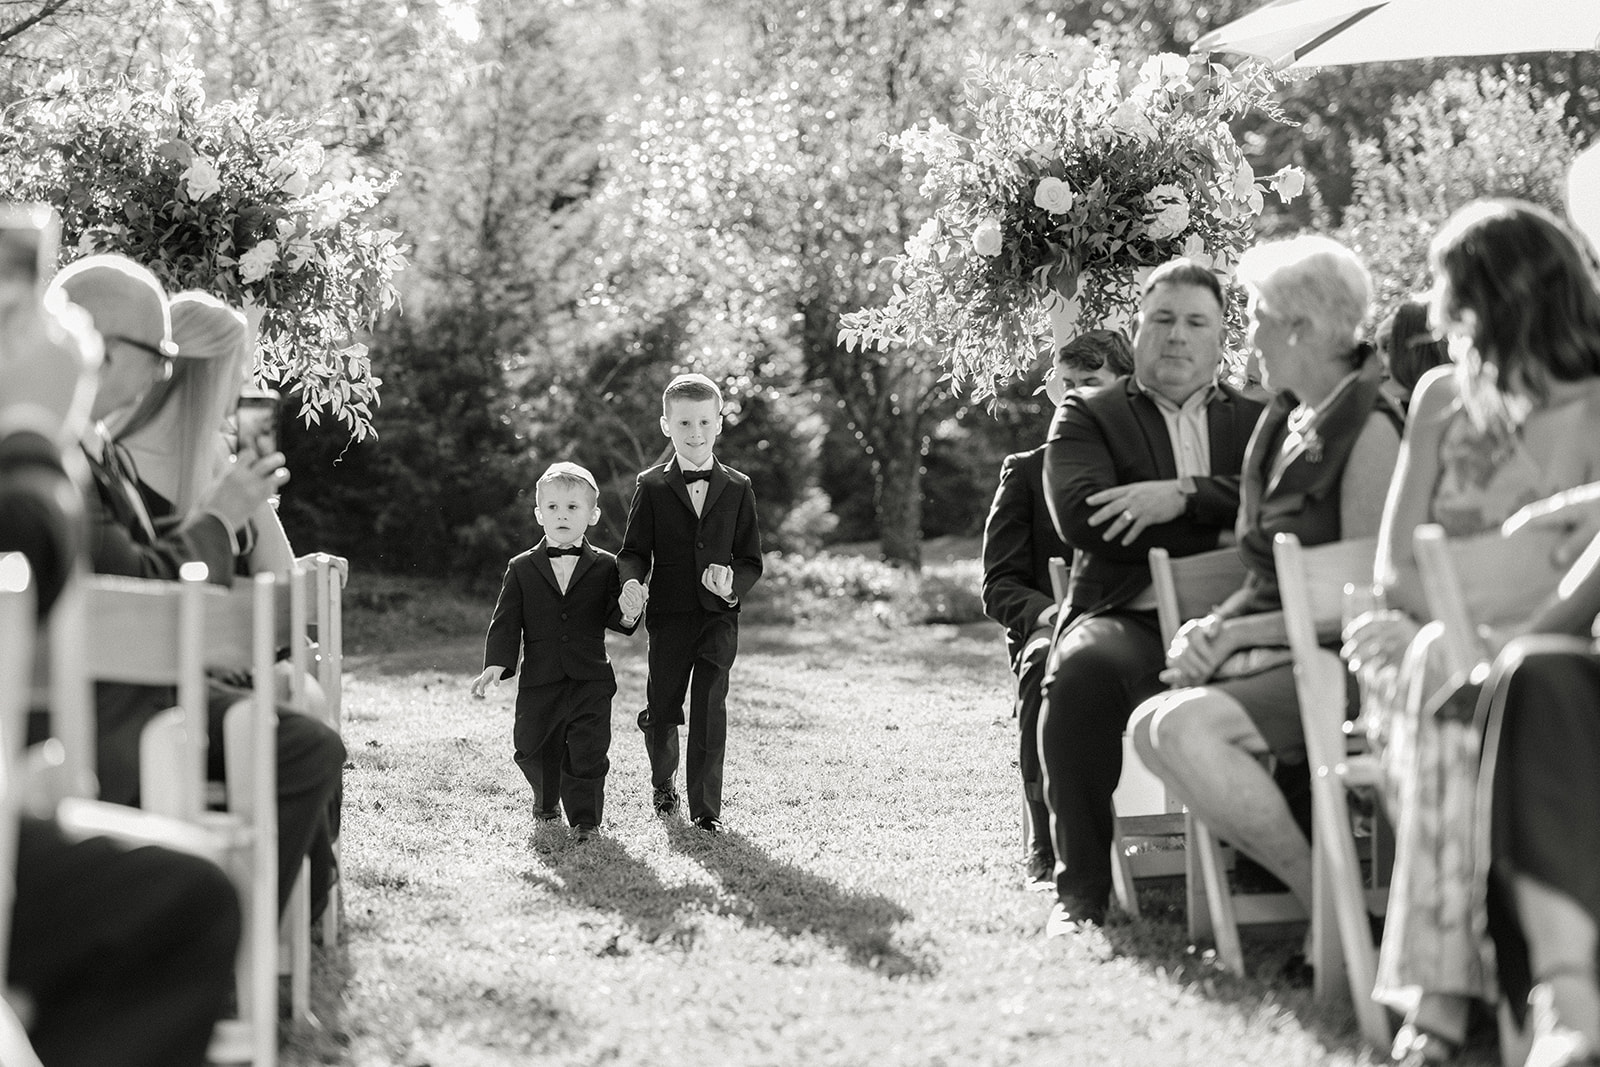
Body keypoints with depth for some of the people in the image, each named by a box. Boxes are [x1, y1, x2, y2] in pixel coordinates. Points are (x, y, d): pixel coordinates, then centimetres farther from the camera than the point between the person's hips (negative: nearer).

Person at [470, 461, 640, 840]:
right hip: (539, 679, 1)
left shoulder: (604, 566, 5)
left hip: (590, 680, -1)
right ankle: (546, 803, 38)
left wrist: (627, 617, -19)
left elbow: (612, 616, 6)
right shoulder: (522, 569, 5)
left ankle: (585, 819, 1)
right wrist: (495, 665, -10)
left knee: (587, 750, -8)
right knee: (534, 748, 11)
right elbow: (506, 621, 2)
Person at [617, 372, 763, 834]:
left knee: (710, 707, -10)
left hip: (719, 614, 0)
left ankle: (706, 807, -2)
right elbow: (634, 550, 1)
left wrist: (733, 582, -15)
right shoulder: (652, 487, 2)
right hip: (668, 614, 0)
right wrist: (632, 582, -21)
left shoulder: (738, 489, 5)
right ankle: (663, 783, 36)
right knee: (662, 710, 7)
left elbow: (751, 559, 7)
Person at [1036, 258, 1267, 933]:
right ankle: (1081, 889, -25)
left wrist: (1185, 494, -10)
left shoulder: (1258, 420, 23)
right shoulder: (1088, 416, 17)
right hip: (1128, 619, -1)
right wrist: (1225, 528, -5)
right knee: (1081, 672, -37)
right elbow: (1079, 516, -4)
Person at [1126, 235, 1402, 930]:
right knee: (1148, 725, -15)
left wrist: (1240, 633, -13)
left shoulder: (1369, 430, -11)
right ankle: (1308, 881, -14)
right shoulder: (1282, 424, 17)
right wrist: (1211, 627, 1)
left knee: (1187, 725, -28)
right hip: (1281, 658, 9)